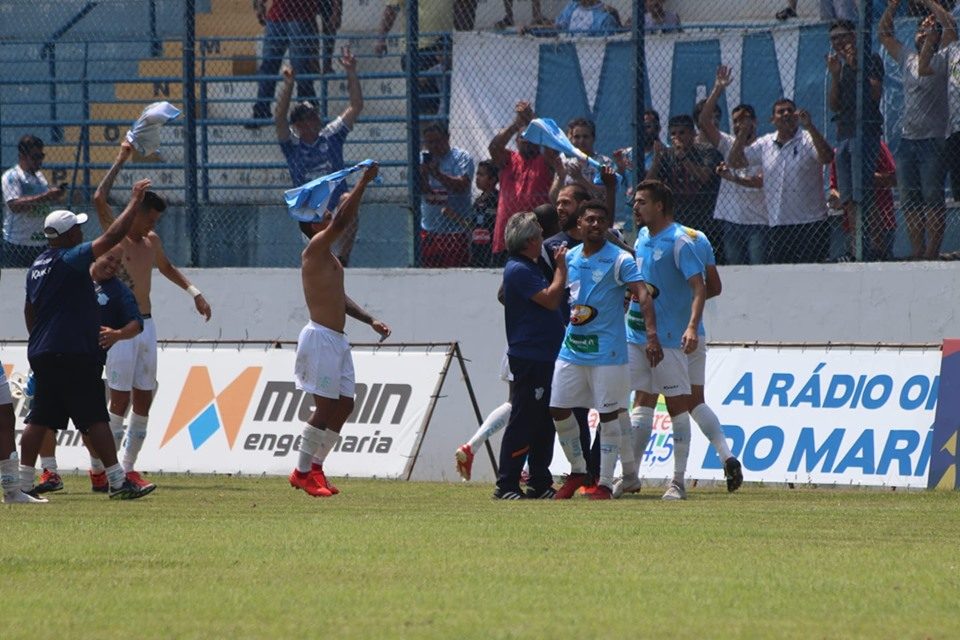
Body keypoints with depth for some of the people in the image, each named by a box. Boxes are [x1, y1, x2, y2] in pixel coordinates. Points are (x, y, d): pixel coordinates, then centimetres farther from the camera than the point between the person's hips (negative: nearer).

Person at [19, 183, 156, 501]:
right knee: (95, 417, -8)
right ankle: (117, 481, -9)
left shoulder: (38, 266, 15)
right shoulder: (69, 259, -13)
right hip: (72, 355, -9)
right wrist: (134, 203, -13)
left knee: (40, 419, 10)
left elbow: (29, 310, 25)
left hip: (42, 355, 9)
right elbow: (111, 238, -20)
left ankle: (23, 482, 9)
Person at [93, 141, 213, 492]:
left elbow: (166, 267, 35)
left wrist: (193, 292, 26)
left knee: (143, 401, 5)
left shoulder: (151, 241, 15)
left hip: (146, 327, 7)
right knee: (121, 400, -10)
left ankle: (129, 468, 10)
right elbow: (99, 199, -23)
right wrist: (120, 161, -16)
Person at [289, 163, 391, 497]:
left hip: (337, 340, 10)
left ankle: (314, 468, 14)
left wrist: (370, 320, 18)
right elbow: (340, 222, -23)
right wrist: (364, 182, -20)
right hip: (321, 337, -10)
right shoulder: (315, 249, -9)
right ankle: (303, 472, -3)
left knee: (344, 405, 7)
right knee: (325, 406, -9)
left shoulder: (330, 257, 19)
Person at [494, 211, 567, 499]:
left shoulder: (529, 268, 18)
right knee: (522, 423, -9)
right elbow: (551, 299, -20)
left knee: (544, 423, 13)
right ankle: (506, 485, -7)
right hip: (527, 359, -11)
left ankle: (540, 483, 19)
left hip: (544, 357, 11)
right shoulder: (518, 270, -14)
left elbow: (550, 300, 26)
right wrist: (561, 267, -10)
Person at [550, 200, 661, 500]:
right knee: (559, 411, 5)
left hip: (607, 349, -6)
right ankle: (578, 471, 24)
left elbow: (643, 295, -18)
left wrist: (652, 335, -30)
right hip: (571, 348, 6)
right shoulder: (570, 258, 9)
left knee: (608, 415, -2)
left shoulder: (620, 260, -8)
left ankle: (605, 483, 5)